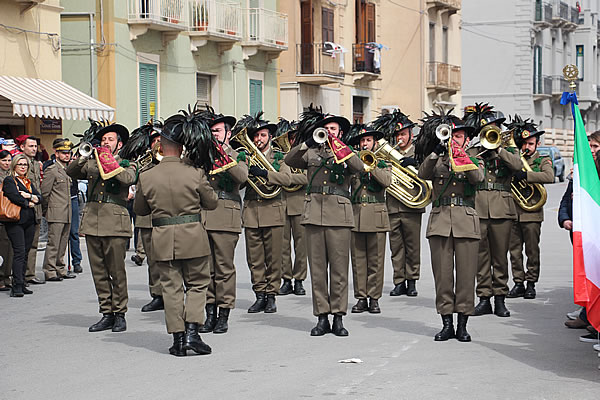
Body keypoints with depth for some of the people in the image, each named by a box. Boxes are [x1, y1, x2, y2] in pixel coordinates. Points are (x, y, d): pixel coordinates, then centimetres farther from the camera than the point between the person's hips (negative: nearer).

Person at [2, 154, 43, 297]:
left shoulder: (29, 182, 21)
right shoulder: (9, 181, 1)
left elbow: (39, 198, 12)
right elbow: (15, 197, -14)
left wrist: (29, 196, -7)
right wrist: (29, 203, -2)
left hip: (30, 221, 7)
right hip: (16, 221, -7)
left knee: (25, 253, 5)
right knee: (19, 252, -14)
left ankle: (21, 285, 8)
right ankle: (17, 286, -17)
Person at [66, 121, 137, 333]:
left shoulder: (126, 164, 9)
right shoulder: (91, 163, 19)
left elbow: (129, 178, -12)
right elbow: (71, 172, 7)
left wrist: (110, 162, -17)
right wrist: (84, 155, -7)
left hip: (115, 223, -4)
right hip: (92, 222, 4)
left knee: (117, 272, -4)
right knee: (98, 272, 5)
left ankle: (119, 314, 5)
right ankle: (106, 314, 12)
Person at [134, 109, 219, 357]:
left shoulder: (147, 177, -7)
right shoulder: (195, 174, -11)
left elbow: (139, 210, 8)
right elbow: (212, 203, 2)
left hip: (163, 239, 1)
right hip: (193, 237, -1)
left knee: (171, 288, 9)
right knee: (197, 283, 13)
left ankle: (178, 338, 9)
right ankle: (191, 331, 1)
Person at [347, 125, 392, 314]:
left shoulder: (382, 164, 10)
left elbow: (387, 181, -10)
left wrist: (371, 166, -14)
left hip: (376, 217, -1)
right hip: (355, 215, 1)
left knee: (375, 260, -1)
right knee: (358, 259, 2)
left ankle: (374, 298, 4)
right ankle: (361, 297, 8)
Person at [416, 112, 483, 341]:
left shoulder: (473, 161, 12)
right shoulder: (437, 161, 14)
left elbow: (478, 178, -10)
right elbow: (423, 174, -6)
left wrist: (462, 157, -24)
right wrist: (437, 151, -17)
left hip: (466, 222, -1)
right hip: (440, 221, 1)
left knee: (465, 273, -2)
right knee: (442, 273, -1)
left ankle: (463, 324, 3)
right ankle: (447, 324, 5)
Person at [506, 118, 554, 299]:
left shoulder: (543, 161, 4)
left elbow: (549, 177, -16)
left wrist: (525, 174, -23)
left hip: (531, 212, -3)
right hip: (512, 211, 3)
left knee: (532, 251, 0)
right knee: (514, 250, 4)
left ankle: (531, 284, 8)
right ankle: (518, 283, 11)